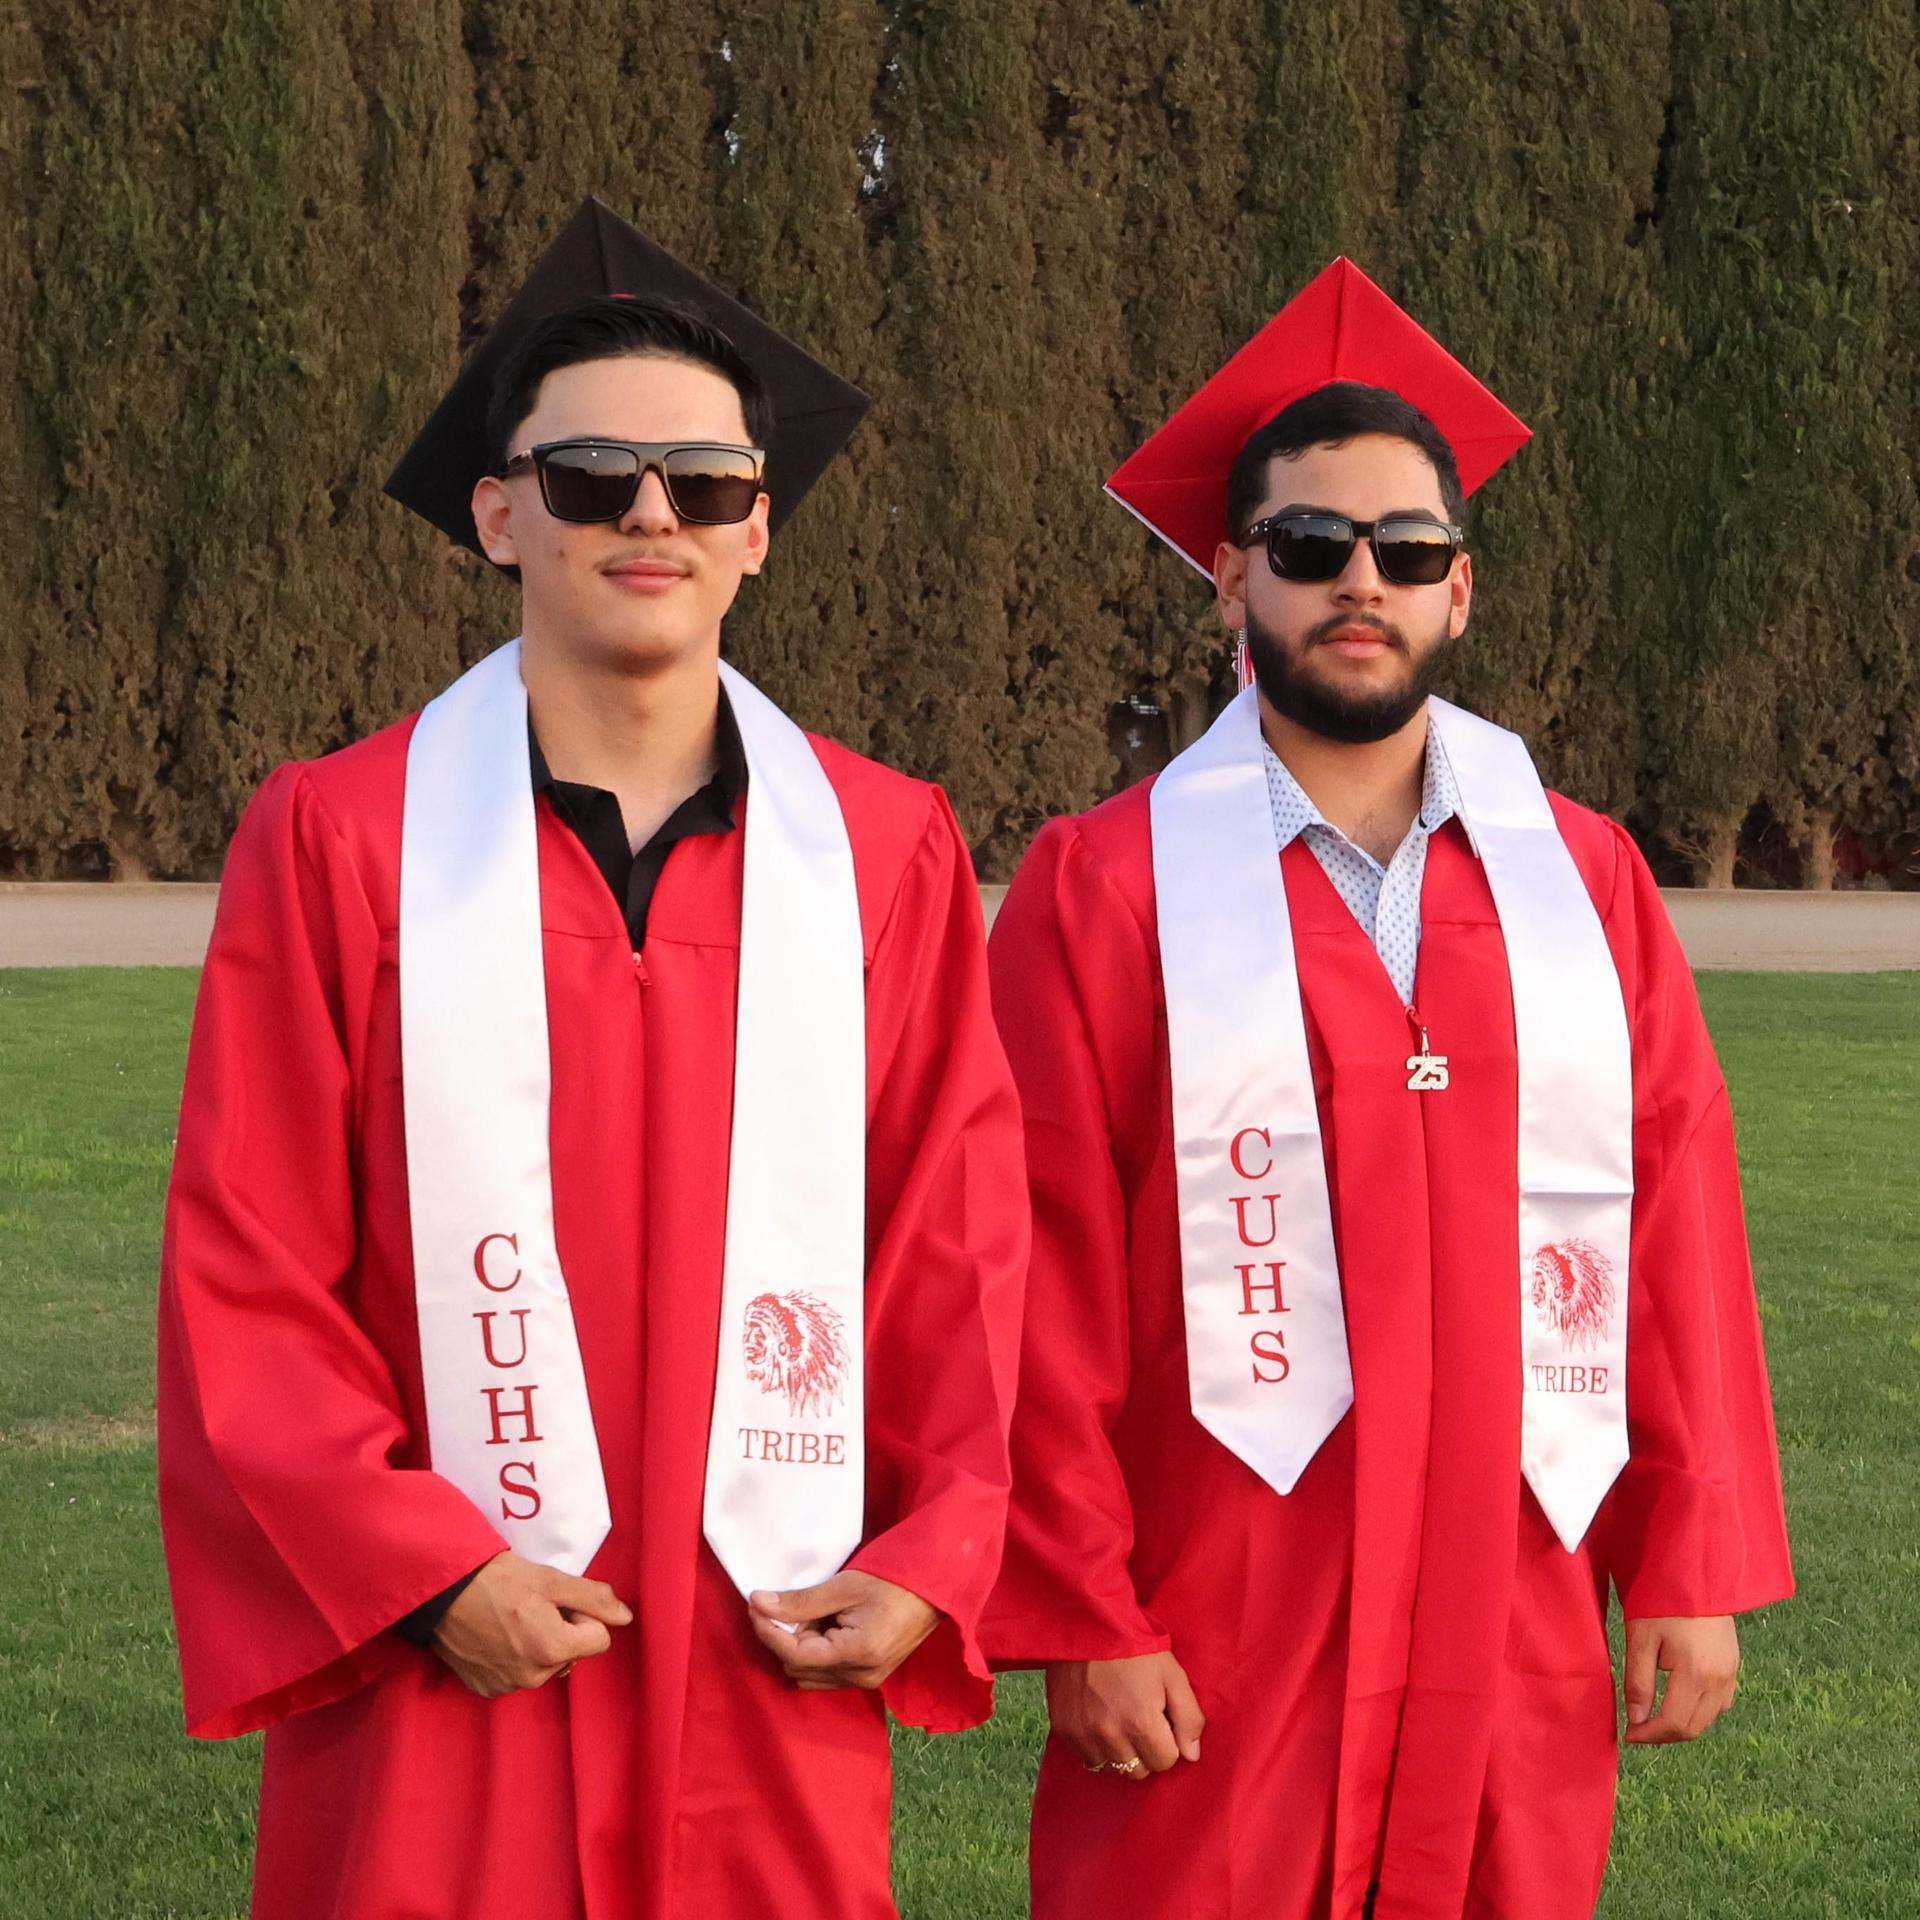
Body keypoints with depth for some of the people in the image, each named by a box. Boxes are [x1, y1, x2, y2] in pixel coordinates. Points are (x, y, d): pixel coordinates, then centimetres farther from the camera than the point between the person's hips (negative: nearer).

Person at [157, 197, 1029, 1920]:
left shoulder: (889, 854, 5)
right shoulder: (337, 841, -2)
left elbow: (963, 1251, 7)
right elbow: (244, 1278, -3)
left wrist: (935, 1563, -5)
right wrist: (417, 1572, -12)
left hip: (778, 1676, 2)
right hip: (440, 1679, -2)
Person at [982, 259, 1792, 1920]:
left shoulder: (1584, 882, 6)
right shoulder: (1102, 894, -4)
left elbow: (1681, 1237, 5)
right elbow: (1043, 1293, -6)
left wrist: (1694, 1565, 1)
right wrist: (1078, 1616, -8)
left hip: (1514, 1646, 3)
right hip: (1208, 1669, -3)